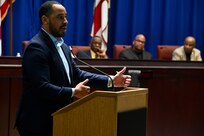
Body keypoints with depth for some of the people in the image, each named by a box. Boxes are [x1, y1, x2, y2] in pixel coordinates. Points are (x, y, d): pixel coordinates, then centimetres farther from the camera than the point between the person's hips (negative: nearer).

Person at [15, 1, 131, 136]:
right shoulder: (36, 47, -19)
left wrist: (110, 80, 2)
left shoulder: (63, 46, 12)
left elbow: (77, 74, 10)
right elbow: (41, 87, -26)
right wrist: (73, 92, -21)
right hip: (38, 122, -9)